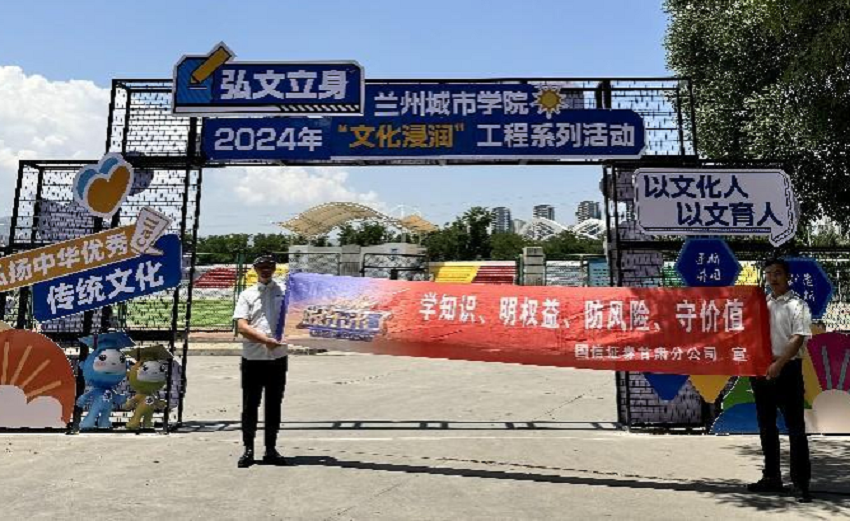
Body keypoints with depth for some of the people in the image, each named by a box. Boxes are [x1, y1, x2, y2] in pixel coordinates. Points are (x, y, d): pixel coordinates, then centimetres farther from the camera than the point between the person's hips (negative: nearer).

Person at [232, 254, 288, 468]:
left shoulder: (284, 292, 8)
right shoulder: (247, 295, 6)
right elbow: (241, 326, -5)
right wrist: (265, 340, -17)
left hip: (278, 358, 1)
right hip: (252, 359, -1)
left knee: (274, 406, 9)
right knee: (250, 406, 5)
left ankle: (271, 449, 20)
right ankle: (248, 449, 17)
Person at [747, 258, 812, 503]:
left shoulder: (797, 305, -4)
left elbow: (799, 338, -15)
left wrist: (779, 364, -23)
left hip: (787, 369, -6)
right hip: (761, 369, 6)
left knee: (795, 427, -2)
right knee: (766, 426, 13)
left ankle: (801, 482, 7)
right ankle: (771, 477, 24)